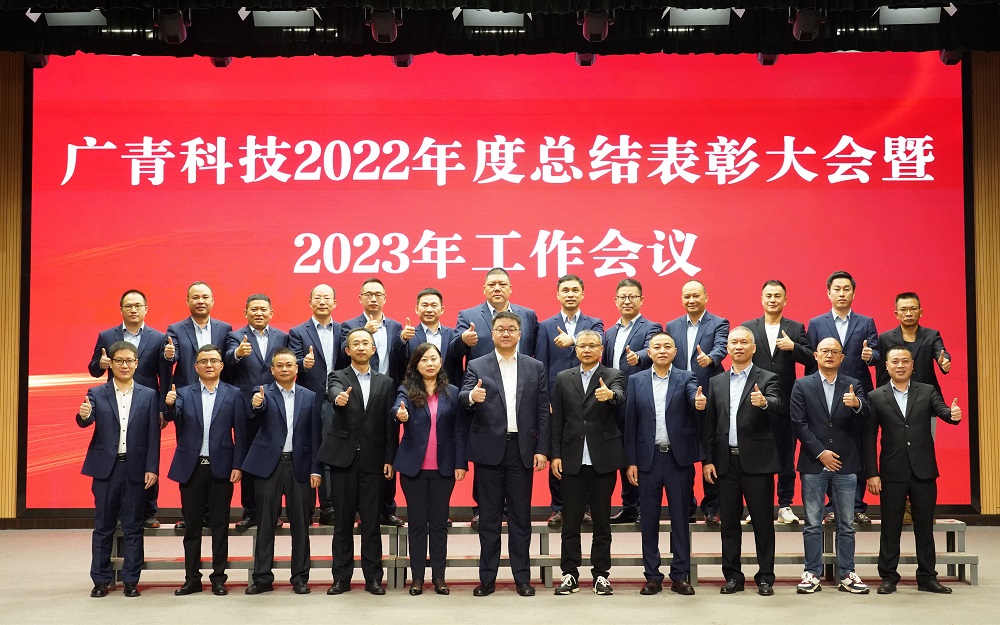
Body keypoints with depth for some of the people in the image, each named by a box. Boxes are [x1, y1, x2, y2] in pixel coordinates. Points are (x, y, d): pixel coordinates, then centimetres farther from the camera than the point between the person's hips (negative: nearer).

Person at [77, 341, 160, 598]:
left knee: (133, 528, 5)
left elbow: (153, 435, 1)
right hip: (106, 468, 0)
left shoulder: (148, 396, 5)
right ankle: (101, 580, 15)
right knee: (103, 527, 7)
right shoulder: (96, 393, 5)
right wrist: (83, 415, -35)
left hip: (135, 469, 0)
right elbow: (86, 422, -11)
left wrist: (152, 468, -6)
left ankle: (131, 580, 11)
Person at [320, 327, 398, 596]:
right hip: (343, 458, -1)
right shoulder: (338, 377, 5)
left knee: (371, 522, 3)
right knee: (343, 521, 6)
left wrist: (389, 459, -2)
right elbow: (333, 390, -20)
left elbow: (391, 424, 6)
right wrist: (338, 398, -44)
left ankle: (373, 577, 10)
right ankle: (342, 577, 13)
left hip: (373, 460, 1)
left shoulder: (385, 383, 9)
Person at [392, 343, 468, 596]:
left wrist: (461, 463, -4)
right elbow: (399, 406, -22)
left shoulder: (452, 393, 4)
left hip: (443, 468, 1)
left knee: (439, 522, 6)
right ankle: (417, 577, 12)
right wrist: (400, 414, -46)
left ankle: (439, 576, 12)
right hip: (413, 467, -1)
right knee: (416, 522, 5)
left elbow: (460, 430, 3)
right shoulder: (407, 391, 0)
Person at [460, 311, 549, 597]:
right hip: (489, 449, -1)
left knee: (520, 515, 6)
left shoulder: (535, 368, 8)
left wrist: (541, 450, -2)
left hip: (522, 449, 1)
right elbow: (462, 397, -9)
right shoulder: (477, 366, 5)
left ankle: (522, 577, 14)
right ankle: (487, 578, 13)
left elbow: (543, 411, 5)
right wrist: (472, 396, -34)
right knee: (488, 516, 6)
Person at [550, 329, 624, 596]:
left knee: (602, 519, 5)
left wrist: (610, 394, -44)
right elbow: (557, 420, 7)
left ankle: (601, 573, 14)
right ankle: (570, 574, 13)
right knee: (570, 521, 5)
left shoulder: (613, 376, 3)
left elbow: (620, 397, -20)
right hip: (572, 459, 2)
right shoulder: (564, 378, 9)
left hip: (603, 459, -2)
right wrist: (555, 454, 1)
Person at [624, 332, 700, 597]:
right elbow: (630, 423, 5)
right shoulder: (636, 381, 7)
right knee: (649, 520, 6)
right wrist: (631, 461, 1)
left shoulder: (685, 378, 4)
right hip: (648, 458, 1)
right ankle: (652, 576, 14)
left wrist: (700, 402, -43)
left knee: (680, 518, 4)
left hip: (679, 458, -1)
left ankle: (681, 576, 12)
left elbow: (695, 396, -19)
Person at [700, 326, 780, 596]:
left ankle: (765, 577, 11)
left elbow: (776, 405, -18)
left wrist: (764, 402, -41)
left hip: (757, 460, -3)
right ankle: (733, 576, 17)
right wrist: (707, 460, 4)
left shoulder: (766, 379, 3)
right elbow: (710, 424, 10)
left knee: (763, 521, 2)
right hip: (726, 460, 3)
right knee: (729, 521, 8)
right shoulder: (716, 382, 13)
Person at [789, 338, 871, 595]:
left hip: (845, 465, 1)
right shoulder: (802, 386, 4)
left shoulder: (853, 386, 7)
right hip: (814, 465, -1)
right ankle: (812, 573, 10)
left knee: (846, 524, 7)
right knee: (812, 523, 4)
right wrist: (820, 452, -10)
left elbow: (865, 417, -7)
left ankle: (847, 574, 13)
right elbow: (798, 423, -3)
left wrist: (857, 404, -30)